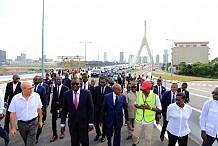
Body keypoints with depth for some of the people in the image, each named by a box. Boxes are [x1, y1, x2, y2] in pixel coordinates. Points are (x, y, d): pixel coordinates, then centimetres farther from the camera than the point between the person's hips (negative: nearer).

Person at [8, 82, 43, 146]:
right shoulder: (16, 98, -11)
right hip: (21, 124, 2)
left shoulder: (36, 96, -11)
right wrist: (12, 128, -5)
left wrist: (40, 121, 7)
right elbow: (12, 113, -6)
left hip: (33, 123, -1)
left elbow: (39, 109, 1)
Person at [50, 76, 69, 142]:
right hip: (55, 106, 3)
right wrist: (51, 108, 8)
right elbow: (53, 98, 9)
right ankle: (54, 135, 13)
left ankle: (62, 132, 34)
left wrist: (63, 107, -15)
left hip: (62, 106, -3)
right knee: (53, 120, 0)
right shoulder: (54, 88, 4)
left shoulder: (66, 88, -10)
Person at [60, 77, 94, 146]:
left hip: (83, 122, -2)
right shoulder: (66, 94, -3)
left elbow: (91, 108, -6)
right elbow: (64, 109, 3)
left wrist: (91, 122, -7)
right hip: (72, 122, 2)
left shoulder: (87, 93, -9)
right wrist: (62, 123, 4)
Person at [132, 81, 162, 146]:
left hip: (149, 121, -2)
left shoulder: (155, 96, -13)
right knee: (135, 135, 18)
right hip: (138, 119, 3)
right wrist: (139, 106, -15)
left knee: (148, 138, 13)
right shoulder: (139, 94, -5)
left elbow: (159, 109, -8)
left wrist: (150, 108, -24)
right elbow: (135, 104, 8)